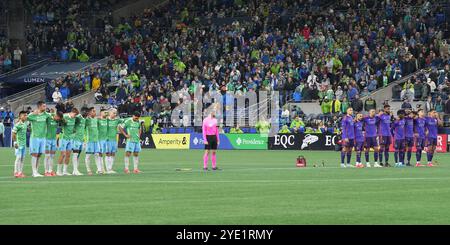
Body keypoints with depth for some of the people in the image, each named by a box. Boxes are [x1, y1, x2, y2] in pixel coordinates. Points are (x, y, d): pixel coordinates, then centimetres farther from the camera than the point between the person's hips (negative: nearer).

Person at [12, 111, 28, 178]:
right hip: (19, 144, -8)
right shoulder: (17, 125, -14)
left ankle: (21, 172, 12)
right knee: (18, 158, -7)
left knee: (22, 158, 8)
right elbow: (13, 134, -14)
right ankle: (16, 172, -4)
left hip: (24, 144, 8)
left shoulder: (25, 124, 9)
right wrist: (15, 142, -16)